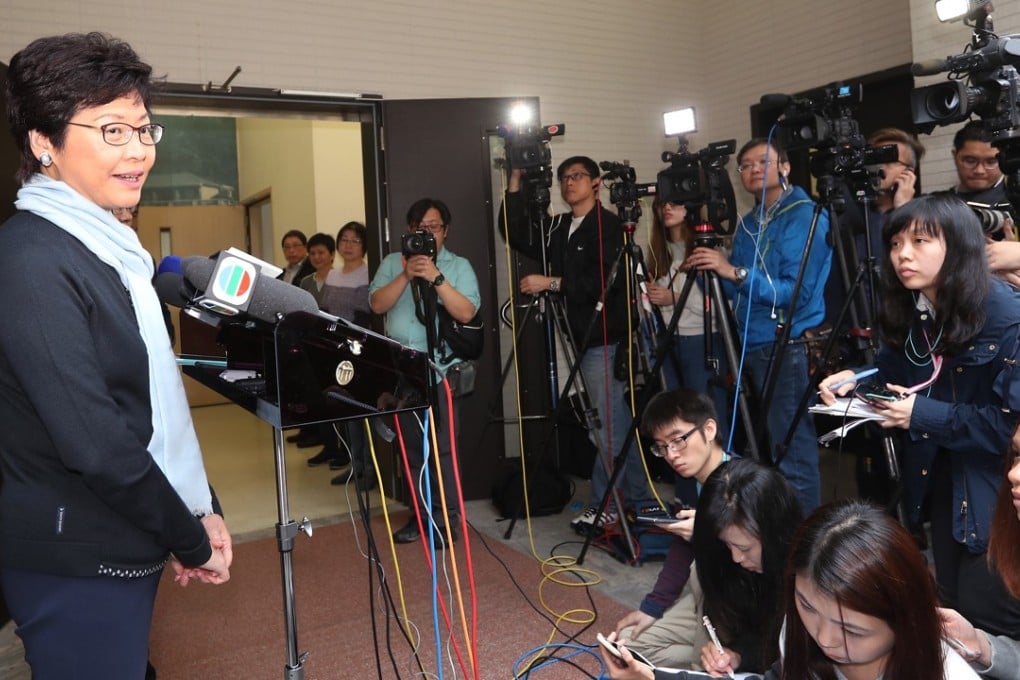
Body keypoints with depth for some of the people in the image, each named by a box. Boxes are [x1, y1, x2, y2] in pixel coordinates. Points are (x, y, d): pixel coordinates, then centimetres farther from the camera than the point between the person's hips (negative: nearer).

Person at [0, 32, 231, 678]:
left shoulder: (112, 247, 7)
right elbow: (93, 441, -23)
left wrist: (202, 507, 5)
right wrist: (192, 540, -13)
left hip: (127, 548, 8)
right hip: (78, 565, -8)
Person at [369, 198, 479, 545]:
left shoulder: (459, 266, 3)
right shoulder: (392, 263, 12)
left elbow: (466, 313, -10)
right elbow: (377, 304, -2)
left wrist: (436, 278, -18)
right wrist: (406, 275, -13)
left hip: (442, 369, -3)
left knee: (442, 446, -4)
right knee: (412, 446, 10)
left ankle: (446, 519, 6)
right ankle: (420, 514, 21)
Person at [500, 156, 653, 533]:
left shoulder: (608, 225, -8)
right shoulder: (558, 227, 14)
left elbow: (605, 281, -18)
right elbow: (516, 233, 8)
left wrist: (551, 283, -18)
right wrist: (515, 180, 4)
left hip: (605, 339, -8)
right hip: (584, 339, 8)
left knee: (606, 427, -3)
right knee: (619, 424, 14)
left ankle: (604, 505, 7)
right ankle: (637, 498, 24)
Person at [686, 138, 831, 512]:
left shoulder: (805, 216, -8)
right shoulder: (747, 224, 16)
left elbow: (797, 292, -18)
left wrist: (737, 273, -24)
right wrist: (716, 271, -3)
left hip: (789, 348, -8)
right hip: (754, 348, 8)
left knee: (792, 455, -6)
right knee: (771, 449, 15)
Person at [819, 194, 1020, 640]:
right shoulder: (909, 312, -1)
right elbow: (897, 376, 10)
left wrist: (924, 415, -26)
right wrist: (857, 380, -9)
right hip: (940, 480, 7)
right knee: (950, 608, 21)